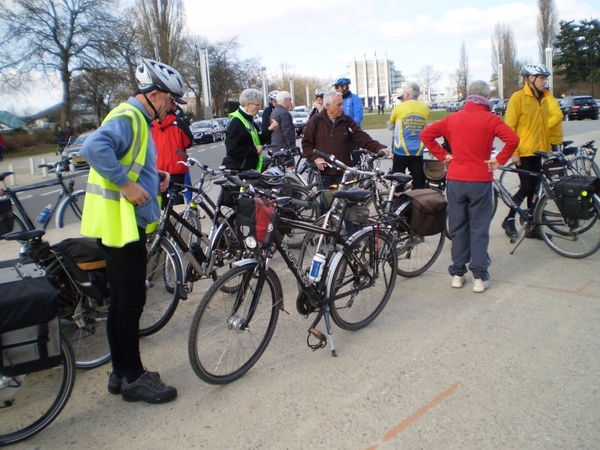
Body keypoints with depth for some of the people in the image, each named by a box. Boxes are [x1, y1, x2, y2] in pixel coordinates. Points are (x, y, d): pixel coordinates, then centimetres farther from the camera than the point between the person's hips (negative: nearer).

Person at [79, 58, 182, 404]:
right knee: (131, 300, -2)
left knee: (123, 300, 15)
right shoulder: (128, 118, -15)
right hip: (120, 223, -10)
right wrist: (127, 183, -27)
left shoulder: (139, 119, 17)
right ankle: (134, 378, 12)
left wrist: (157, 176, 9)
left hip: (129, 222, 11)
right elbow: (94, 146, -34)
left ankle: (122, 372, 28)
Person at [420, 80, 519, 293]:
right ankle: (479, 277, 6)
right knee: (479, 229, 4)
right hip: (480, 181, -3)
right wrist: (499, 160, -6)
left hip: (455, 180, 3)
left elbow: (426, 134, 4)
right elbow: (513, 139, -17)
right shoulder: (490, 119, -4)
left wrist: (443, 155, 5)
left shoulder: (453, 118, 6)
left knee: (458, 228, 12)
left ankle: (457, 273, 17)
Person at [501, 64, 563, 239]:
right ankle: (509, 219, 10)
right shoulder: (518, 97, -9)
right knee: (527, 187, -6)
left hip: (538, 150, 7)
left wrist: (547, 147, 13)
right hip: (523, 152, -7)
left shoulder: (544, 98, 11)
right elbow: (509, 126, -12)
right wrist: (514, 151, -16)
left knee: (534, 188, 9)